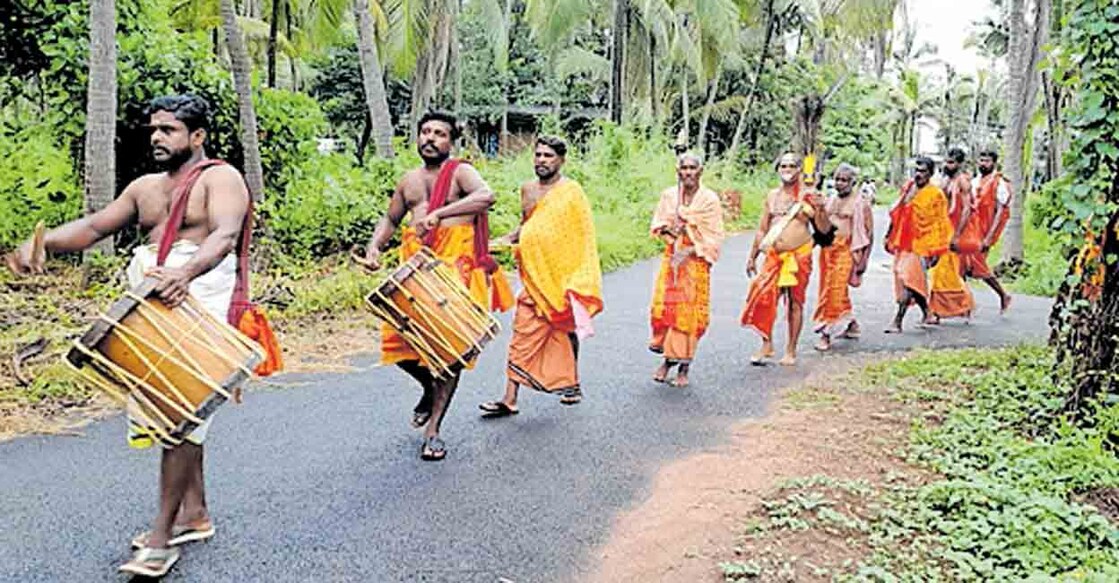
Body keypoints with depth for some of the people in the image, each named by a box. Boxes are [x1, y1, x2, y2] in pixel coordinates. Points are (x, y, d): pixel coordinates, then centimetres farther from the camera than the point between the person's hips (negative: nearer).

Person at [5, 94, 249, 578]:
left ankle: (163, 533, -7)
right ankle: (195, 513, 22)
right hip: (153, 307, 8)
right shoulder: (146, 187, 20)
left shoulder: (220, 177, -4)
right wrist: (41, 244, -4)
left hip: (199, 303, -8)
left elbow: (225, 234, -22)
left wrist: (186, 272, -41)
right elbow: (94, 226, 16)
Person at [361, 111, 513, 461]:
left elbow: (486, 196, -20)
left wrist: (439, 213, -28)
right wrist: (374, 246, 10)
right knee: (397, 339, -3)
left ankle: (433, 430, -2)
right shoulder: (409, 181, 19)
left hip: (455, 264, -5)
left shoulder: (460, 172, 0)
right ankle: (429, 386, 28)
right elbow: (390, 219, 30)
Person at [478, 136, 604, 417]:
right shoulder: (527, 189, 11)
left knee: (567, 329, 12)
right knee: (523, 333, 0)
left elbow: (583, 238, -7)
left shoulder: (571, 191, -6)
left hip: (562, 276, -4)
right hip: (534, 276, 4)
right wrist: (507, 239, 5)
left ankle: (572, 383, 32)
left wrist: (577, 281, -12)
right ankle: (510, 399, 0)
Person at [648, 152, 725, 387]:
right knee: (663, 305, -6)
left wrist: (692, 250, -14)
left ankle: (684, 366, 7)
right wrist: (668, 229, -8)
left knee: (690, 311, -3)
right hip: (671, 258, 3)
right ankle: (667, 358, 11)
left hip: (695, 262, -2)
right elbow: (657, 224, 13)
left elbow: (714, 236, -3)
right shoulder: (668, 195, 7)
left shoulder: (710, 199, -2)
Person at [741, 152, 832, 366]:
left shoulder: (808, 195, -2)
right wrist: (752, 257, 14)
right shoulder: (772, 196, 10)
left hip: (799, 255, -3)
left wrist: (820, 209, -22)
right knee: (765, 297, -5)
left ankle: (791, 350, 13)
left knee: (795, 302, 4)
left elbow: (824, 229, -5)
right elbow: (762, 230, 16)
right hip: (774, 255, 3)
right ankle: (767, 345, 8)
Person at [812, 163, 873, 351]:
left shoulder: (861, 203, -2)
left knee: (836, 290, -11)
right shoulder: (829, 202, 14)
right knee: (837, 290, 12)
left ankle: (826, 334, -8)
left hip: (846, 251, -6)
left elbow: (869, 234, -3)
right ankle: (852, 325, 31)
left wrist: (864, 260, -8)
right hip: (827, 250, 6)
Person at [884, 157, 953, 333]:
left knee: (908, 282, -13)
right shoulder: (907, 188, 10)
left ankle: (897, 322, -14)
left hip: (920, 246, -6)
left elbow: (940, 225, -8)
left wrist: (935, 251, -12)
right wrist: (889, 236, 18)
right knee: (916, 282, 15)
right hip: (903, 244, 6)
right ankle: (927, 314, 33)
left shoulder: (936, 195, -7)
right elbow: (896, 213, 18)